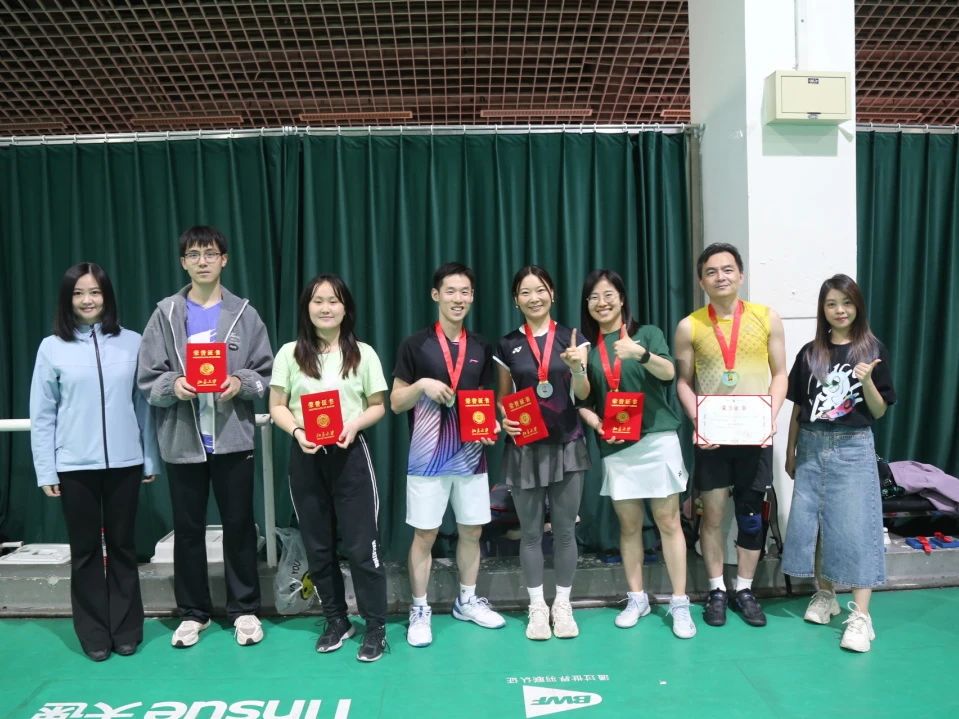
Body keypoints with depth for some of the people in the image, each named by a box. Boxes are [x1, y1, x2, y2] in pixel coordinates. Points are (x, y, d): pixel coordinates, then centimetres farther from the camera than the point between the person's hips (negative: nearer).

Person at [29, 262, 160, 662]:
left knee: (122, 546, 11)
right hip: (75, 466, 0)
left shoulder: (132, 343, 0)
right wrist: (46, 471, -1)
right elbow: (42, 415, 1)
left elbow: (145, 404, 2)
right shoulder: (52, 348, 0)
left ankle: (126, 629, 24)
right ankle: (94, 634, 24)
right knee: (85, 550, 10)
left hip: (124, 463, 0)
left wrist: (151, 459, 3)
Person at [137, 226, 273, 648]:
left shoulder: (244, 314, 2)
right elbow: (147, 379, 2)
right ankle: (193, 612, 28)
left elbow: (267, 374, 3)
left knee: (239, 525, 9)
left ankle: (245, 609, 24)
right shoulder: (165, 315, 2)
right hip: (181, 441, 1)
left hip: (233, 439, 0)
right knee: (188, 529, 12)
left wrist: (241, 383, -16)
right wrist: (173, 385, -18)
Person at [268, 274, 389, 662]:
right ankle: (336, 621, 27)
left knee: (362, 544, -1)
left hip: (350, 454, -2)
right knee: (318, 545, 11)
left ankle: (376, 626, 12)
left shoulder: (363, 353, 2)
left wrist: (355, 424, -15)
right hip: (305, 457, 2)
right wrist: (297, 431, -15)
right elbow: (277, 406, 3)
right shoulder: (290, 354, 4)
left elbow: (378, 406, 4)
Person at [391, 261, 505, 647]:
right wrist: (423, 385, -19)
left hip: (471, 455, 4)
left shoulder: (481, 348, 8)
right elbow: (396, 402, -2)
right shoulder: (415, 345, -4)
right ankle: (419, 611, 19)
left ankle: (467, 600, 31)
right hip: (428, 457, -4)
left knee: (471, 531, 13)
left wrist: (490, 425, -4)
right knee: (424, 535, 4)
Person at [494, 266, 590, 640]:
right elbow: (502, 398, 10)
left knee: (565, 529, 7)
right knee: (531, 531, 7)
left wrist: (578, 368, -23)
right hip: (524, 447, 1)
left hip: (567, 445, 0)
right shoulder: (508, 345, 4)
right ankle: (537, 607, 20)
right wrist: (503, 420, -10)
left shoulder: (572, 338, 1)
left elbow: (582, 395, -4)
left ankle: (563, 605, 22)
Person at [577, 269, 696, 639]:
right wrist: (596, 424, -10)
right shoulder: (587, 346, 9)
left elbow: (668, 373, -14)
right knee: (629, 525, 9)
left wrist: (641, 353, -33)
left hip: (657, 439, -2)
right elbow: (582, 400, 10)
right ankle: (636, 599, 22)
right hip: (615, 447, 2)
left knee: (668, 522, 1)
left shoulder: (647, 333, 2)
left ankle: (679, 603, 10)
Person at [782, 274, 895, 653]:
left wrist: (866, 382, -18)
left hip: (853, 448, -3)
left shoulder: (873, 350, 0)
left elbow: (879, 412, 1)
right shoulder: (809, 353, 5)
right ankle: (825, 595, 24)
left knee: (855, 527, -4)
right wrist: (790, 452, 10)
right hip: (812, 447, 3)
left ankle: (860, 615, 2)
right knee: (810, 524, 6)